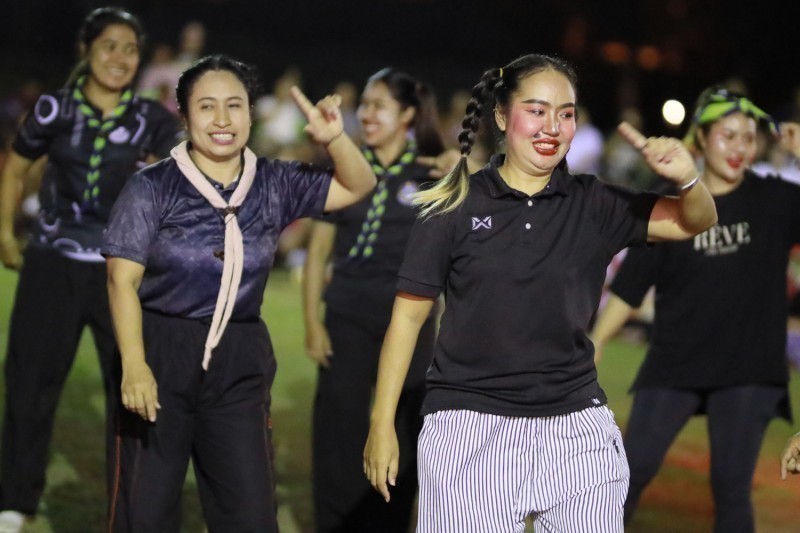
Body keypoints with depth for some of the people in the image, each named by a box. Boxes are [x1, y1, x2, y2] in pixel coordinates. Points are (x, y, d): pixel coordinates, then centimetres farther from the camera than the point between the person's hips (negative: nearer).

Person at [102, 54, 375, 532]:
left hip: (240, 365, 3)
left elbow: (358, 186, 6)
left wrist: (335, 139, -14)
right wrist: (133, 365, -19)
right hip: (160, 354, -3)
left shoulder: (275, 184, 4)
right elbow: (123, 280, -8)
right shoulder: (153, 188, -5)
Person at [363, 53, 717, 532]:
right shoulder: (454, 208, -1)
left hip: (575, 427, 2)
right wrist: (382, 425, 1)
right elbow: (409, 314, 3)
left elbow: (694, 222, -2)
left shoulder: (594, 205, 5)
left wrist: (687, 179, -25)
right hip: (470, 427, -2)